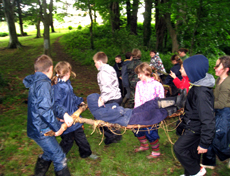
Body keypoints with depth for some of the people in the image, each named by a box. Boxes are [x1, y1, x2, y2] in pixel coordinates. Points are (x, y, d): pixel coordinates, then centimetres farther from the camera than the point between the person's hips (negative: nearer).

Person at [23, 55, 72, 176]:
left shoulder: (36, 82, 9)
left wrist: (64, 114, 1)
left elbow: (51, 104, 11)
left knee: (48, 154, 27)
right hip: (41, 130, -10)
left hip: (37, 128, 10)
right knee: (59, 158, 0)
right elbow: (44, 109, -29)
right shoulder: (44, 84, -21)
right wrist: (57, 127, -19)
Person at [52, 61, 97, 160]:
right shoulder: (57, 87, -24)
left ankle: (86, 153, 42)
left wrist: (80, 101, 28)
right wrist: (64, 114, -38)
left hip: (74, 116, 9)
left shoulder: (67, 83, 5)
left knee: (80, 135, 22)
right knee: (68, 139, 8)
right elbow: (56, 104, -29)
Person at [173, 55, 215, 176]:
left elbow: (208, 119, -29)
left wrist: (204, 143, -24)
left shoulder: (202, 92, -31)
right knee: (192, 150, 20)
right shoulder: (198, 85, -1)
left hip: (196, 128, -9)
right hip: (193, 126, 9)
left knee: (179, 148, 0)